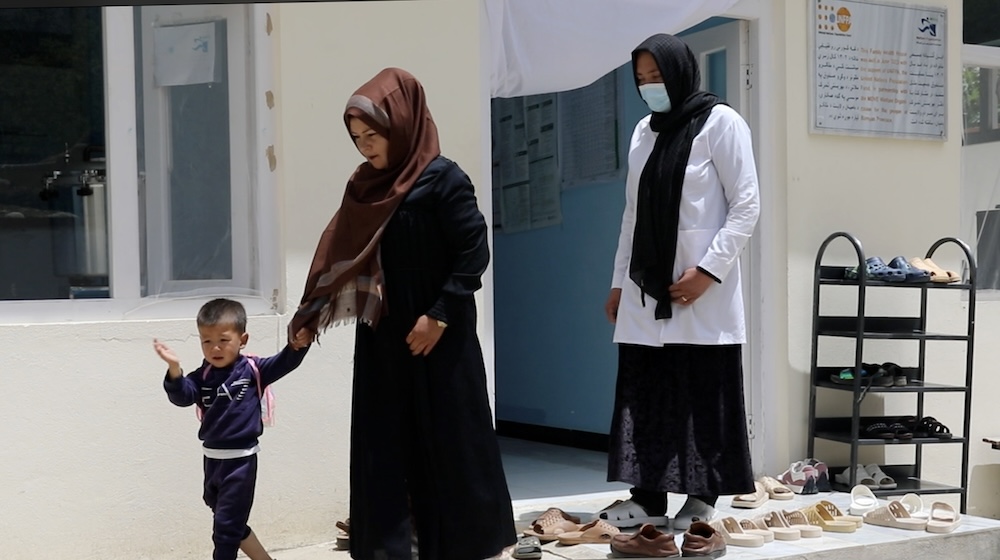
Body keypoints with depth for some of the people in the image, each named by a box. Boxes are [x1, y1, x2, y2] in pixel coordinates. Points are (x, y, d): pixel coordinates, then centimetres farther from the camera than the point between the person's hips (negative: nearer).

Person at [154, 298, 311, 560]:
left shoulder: (252, 370, -8)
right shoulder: (202, 377, -1)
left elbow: (284, 363, -16)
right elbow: (182, 396, -16)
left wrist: (297, 345, -36)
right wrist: (174, 368, -34)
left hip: (241, 459, -5)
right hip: (213, 458, 5)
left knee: (226, 526, 0)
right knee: (232, 523, 18)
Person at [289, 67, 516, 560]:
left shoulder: (443, 180, -11)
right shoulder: (366, 186, 9)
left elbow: (474, 252, -14)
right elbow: (340, 256, 11)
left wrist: (439, 316, -18)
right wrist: (311, 314, 4)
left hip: (435, 339, -6)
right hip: (381, 342, 6)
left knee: (449, 444, 2)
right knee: (383, 449, 7)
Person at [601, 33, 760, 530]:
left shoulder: (720, 122, -3)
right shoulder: (644, 131, 14)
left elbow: (746, 204, -8)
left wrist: (707, 270, -15)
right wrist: (620, 279, 14)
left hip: (701, 290, -5)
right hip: (646, 289, 6)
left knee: (704, 396, 0)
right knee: (643, 395, 3)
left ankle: (702, 499, 7)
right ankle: (648, 498, 8)